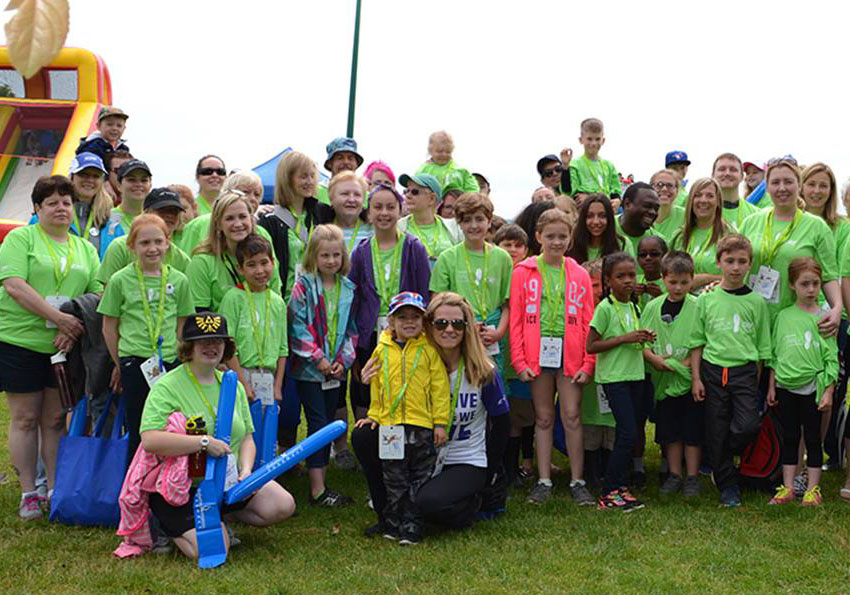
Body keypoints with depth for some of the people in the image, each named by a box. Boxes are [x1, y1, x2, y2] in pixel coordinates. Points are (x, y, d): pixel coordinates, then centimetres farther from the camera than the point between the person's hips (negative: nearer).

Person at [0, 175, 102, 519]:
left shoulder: (85, 249, 13)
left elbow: (99, 294, 7)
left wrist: (76, 328, -12)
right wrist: (59, 318, -20)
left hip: (65, 346, 4)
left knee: (56, 420, 8)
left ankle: (55, 490, 16)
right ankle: (28, 493, 11)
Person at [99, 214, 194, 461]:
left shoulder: (179, 280, 6)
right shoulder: (120, 280, 0)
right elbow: (109, 327, 6)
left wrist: (180, 361, 6)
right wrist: (119, 364, 7)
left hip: (170, 362, 2)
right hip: (134, 362, -2)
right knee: (138, 431, 5)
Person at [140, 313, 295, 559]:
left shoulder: (233, 385, 8)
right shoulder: (167, 386, -15)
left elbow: (246, 438, 12)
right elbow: (150, 441, -28)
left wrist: (246, 469, -9)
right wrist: (204, 442, -28)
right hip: (181, 488, -6)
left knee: (283, 505, -5)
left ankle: (221, 516, 15)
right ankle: (176, 526, 10)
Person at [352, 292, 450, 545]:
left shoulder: (429, 350, -2)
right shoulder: (382, 350, 6)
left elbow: (440, 387, -2)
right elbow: (376, 386, 15)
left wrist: (440, 422, -5)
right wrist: (374, 415, 11)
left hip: (422, 426, -2)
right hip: (389, 426, 2)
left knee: (419, 479, 4)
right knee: (394, 480, 11)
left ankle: (412, 526, 11)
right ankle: (392, 522, 21)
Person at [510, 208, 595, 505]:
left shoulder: (579, 275, 7)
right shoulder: (524, 272, 3)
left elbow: (588, 322, 5)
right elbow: (516, 319, 1)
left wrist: (588, 363, -2)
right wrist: (520, 361, -6)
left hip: (570, 355, 0)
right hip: (538, 354, 0)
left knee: (572, 416, 0)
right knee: (543, 418, 8)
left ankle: (577, 481, 10)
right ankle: (544, 480, 15)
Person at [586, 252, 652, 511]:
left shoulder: (633, 307, 13)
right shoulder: (605, 308, -9)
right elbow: (591, 346, -13)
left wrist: (643, 339, 0)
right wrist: (625, 338, -17)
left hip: (635, 375, 7)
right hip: (614, 377, -7)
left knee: (629, 434, 7)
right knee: (628, 433, -12)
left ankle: (618, 486, 15)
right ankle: (609, 493, -4)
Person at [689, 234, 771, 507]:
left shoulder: (756, 302, 4)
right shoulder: (706, 299, 4)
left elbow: (763, 347, 8)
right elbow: (697, 342, 7)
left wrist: (758, 383, 4)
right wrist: (696, 378, 0)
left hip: (745, 371, 0)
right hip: (713, 371, 0)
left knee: (748, 426, -14)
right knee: (716, 431, 3)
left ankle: (721, 463, 15)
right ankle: (727, 486, 17)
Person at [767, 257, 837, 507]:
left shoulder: (823, 317, -3)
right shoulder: (783, 317, 4)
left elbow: (831, 357, -3)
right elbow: (774, 355, 9)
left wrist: (828, 392, -7)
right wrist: (771, 387, 7)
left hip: (812, 387, -2)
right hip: (786, 386, 2)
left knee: (813, 438, 5)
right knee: (789, 438, 9)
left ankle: (813, 488, 14)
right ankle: (787, 488, 16)